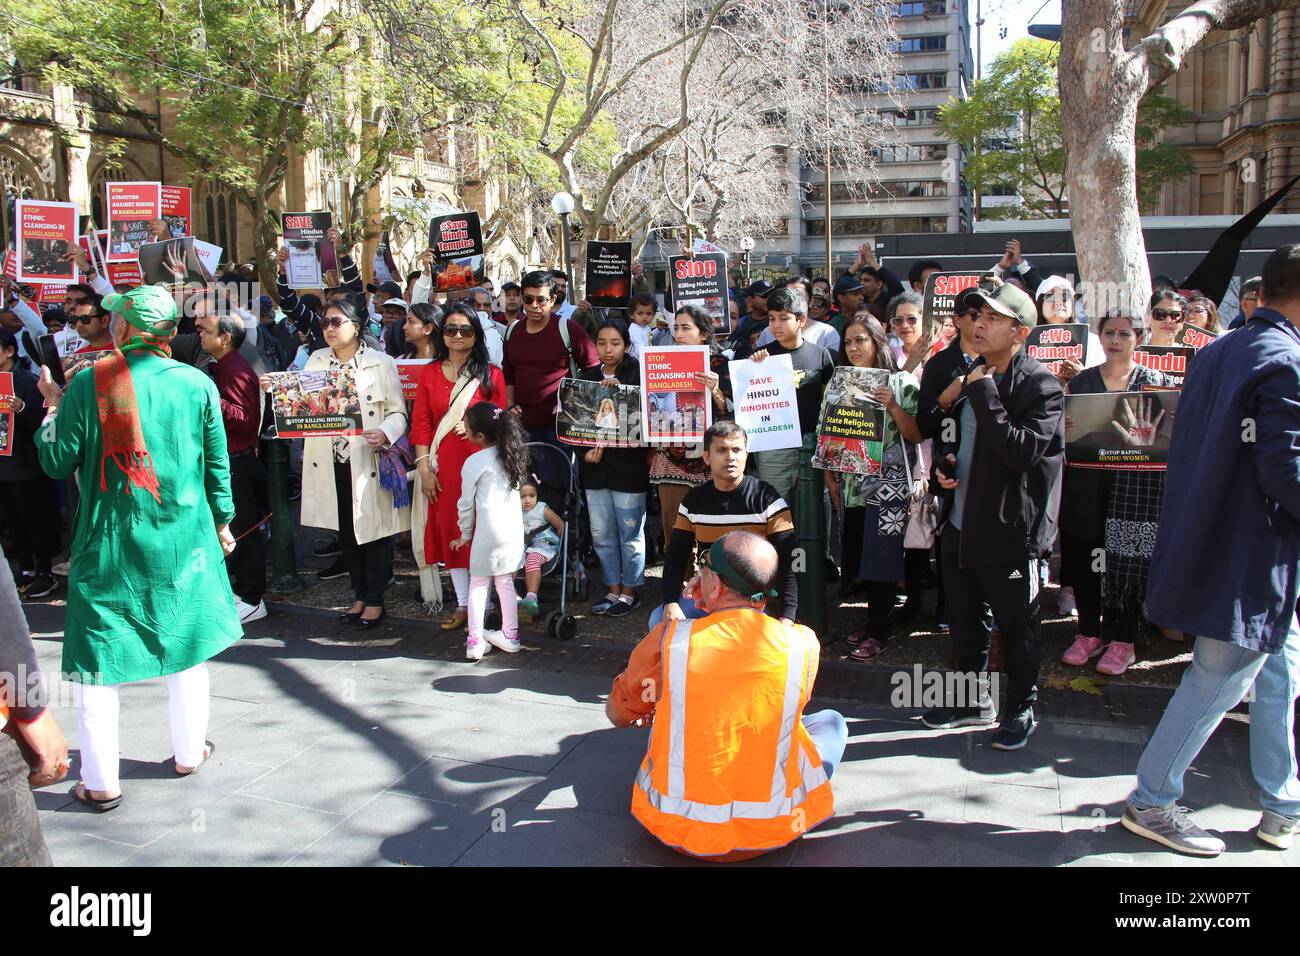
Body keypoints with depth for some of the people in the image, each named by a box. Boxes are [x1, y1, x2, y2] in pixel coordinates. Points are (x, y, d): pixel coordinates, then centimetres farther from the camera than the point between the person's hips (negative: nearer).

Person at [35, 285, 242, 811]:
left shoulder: (88, 384, -10)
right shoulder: (198, 384, -3)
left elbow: (57, 462, -4)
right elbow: (217, 463, 4)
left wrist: (53, 404, 12)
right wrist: (222, 522, 17)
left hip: (110, 540, -2)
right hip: (184, 536, 3)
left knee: (99, 658, 7)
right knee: (186, 644, 17)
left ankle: (100, 782, 11)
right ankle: (189, 752, 30)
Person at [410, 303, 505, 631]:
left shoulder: (491, 375, 1)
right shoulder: (429, 373, 7)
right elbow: (421, 423, 4)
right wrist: (424, 468, -3)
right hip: (443, 468, 3)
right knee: (449, 532, 7)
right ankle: (462, 604, 19)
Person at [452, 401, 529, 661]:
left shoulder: (473, 463, -10)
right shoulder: (512, 455, 6)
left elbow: (466, 504, -3)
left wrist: (465, 534, 10)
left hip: (488, 530, -5)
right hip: (514, 529, 5)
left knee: (478, 584, 5)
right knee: (505, 582, 15)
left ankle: (475, 641, 4)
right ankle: (510, 635, 21)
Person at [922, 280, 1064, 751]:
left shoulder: (1040, 386, -14)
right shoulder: (971, 376, 10)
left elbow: (1021, 451, -27)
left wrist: (984, 394, -24)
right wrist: (943, 465, 5)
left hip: (1009, 531, -7)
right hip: (961, 523, 8)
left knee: (1016, 627, 8)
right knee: (964, 620, 18)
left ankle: (1021, 709, 25)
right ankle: (973, 699, 35)